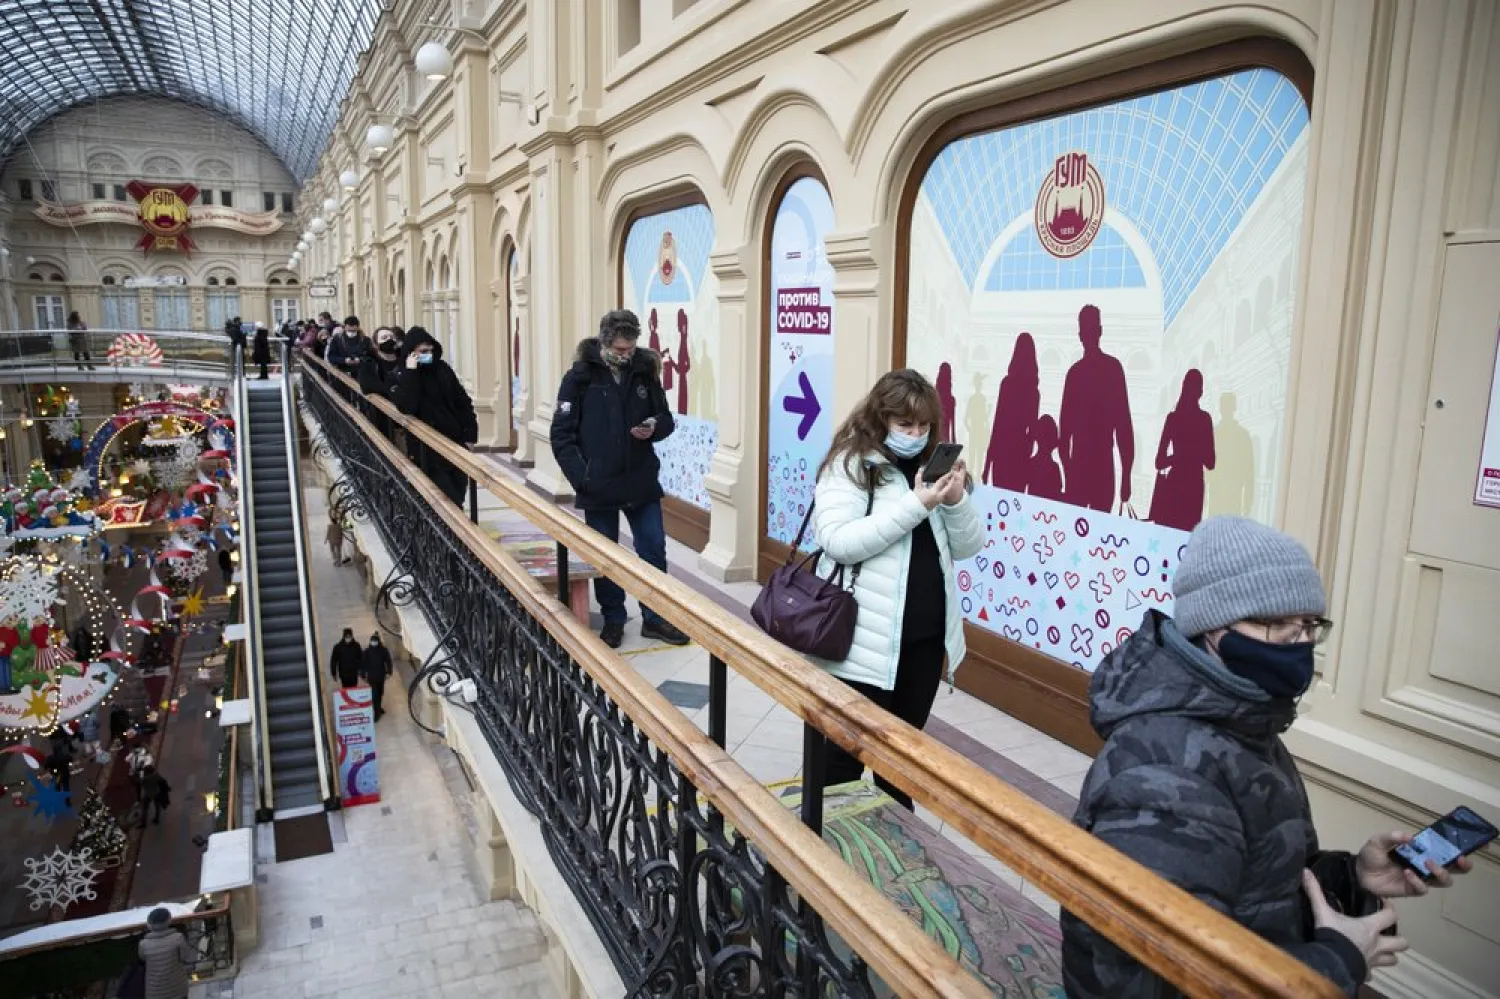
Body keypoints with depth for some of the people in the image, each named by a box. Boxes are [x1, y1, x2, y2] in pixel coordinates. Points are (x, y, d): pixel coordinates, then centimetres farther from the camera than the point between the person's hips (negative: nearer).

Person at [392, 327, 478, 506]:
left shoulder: (442, 369, 5)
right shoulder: (403, 376, -5)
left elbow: (462, 401, 9)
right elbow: (406, 407, -24)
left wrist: (470, 434, 2)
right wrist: (411, 372, -22)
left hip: (456, 441, 4)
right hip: (429, 448, -4)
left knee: (458, 495, 9)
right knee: (445, 499, -9)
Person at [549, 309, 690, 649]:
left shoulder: (646, 371, 0)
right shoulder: (580, 376, -9)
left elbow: (666, 419, 11)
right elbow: (561, 435, -8)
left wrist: (654, 426, -13)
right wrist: (580, 477, -15)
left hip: (642, 483, 3)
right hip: (598, 487, -2)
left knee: (653, 550, 9)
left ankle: (655, 618, 24)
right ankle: (613, 620, 27)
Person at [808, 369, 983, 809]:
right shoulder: (850, 464, -9)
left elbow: (968, 547, 8)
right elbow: (837, 541, -23)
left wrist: (956, 501, -11)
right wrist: (915, 504, -24)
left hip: (927, 636, 6)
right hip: (868, 641, -6)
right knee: (846, 752, 6)